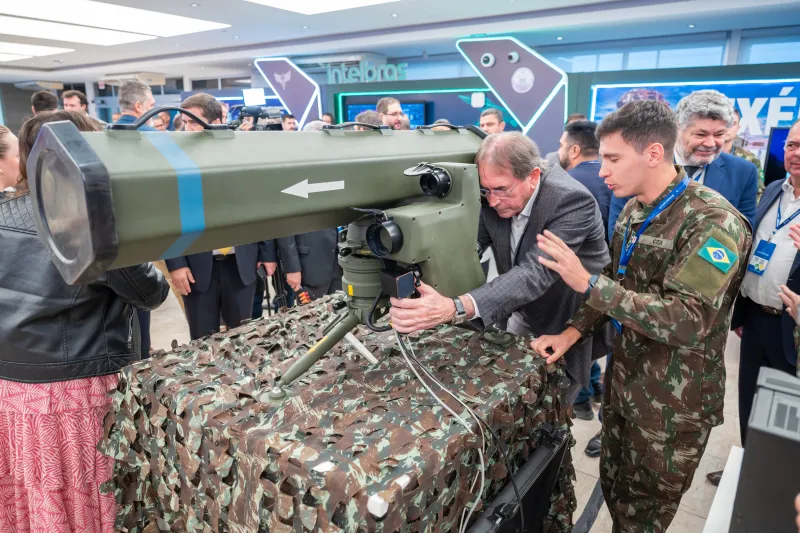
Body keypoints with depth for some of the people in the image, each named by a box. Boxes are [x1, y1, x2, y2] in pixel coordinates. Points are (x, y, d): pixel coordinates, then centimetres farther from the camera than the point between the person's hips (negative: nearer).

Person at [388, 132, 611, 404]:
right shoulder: (496, 194, -14)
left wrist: (455, 308, -57)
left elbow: (536, 272, -44)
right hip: (526, 316, 5)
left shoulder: (572, 200, -33)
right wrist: (418, 285, -38)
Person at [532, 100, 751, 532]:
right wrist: (574, 330, -2)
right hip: (624, 378, 7)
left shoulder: (713, 223, -22)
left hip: (674, 403, -7)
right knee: (614, 488, 21)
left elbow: (689, 321, -30)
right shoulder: (636, 209, 4)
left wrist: (587, 282, -32)